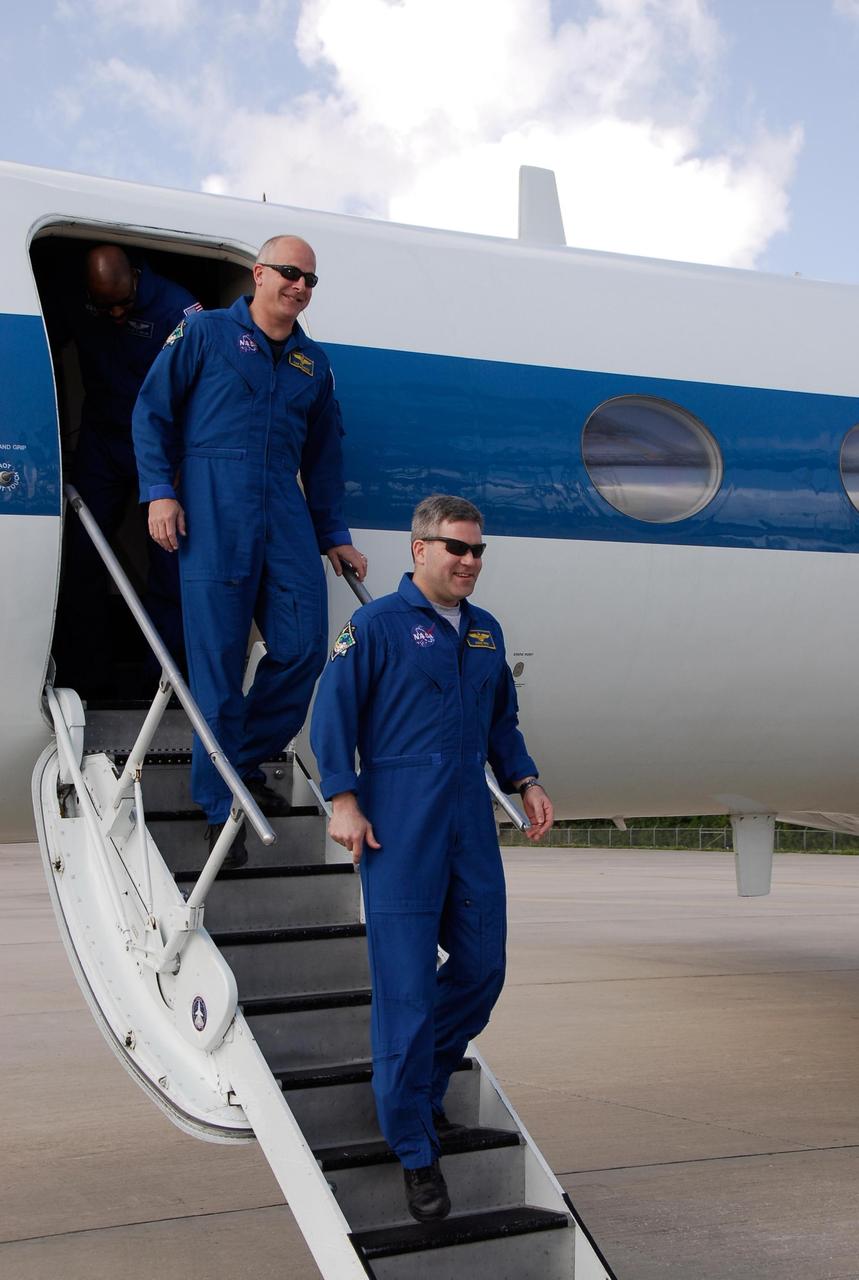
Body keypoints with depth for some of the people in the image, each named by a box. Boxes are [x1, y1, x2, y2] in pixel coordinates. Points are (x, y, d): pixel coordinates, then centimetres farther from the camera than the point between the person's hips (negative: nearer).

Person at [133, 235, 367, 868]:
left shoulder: (314, 363, 20)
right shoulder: (204, 332, 8)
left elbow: (325, 456, 24)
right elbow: (152, 411, 4)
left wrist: (335, 536, 21)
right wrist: (160, 491, -6)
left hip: (286, 508, 5)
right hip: (213, 506, -5)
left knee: (304, 648, -4)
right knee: (218, 660, -5)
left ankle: (247, 760, 18)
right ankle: (220, 805, 3)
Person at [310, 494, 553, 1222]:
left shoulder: (486, 631, 15)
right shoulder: (377, 625, -4)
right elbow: (333, 711, -7)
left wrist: (526, 782, 11)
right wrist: (343, 800, -14)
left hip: (471, 819, 6)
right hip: (399, 827, -6)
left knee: (483, 968, 8)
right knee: (407, 988, -4)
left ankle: (421, 1084, 33)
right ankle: (416, 1153, 7)